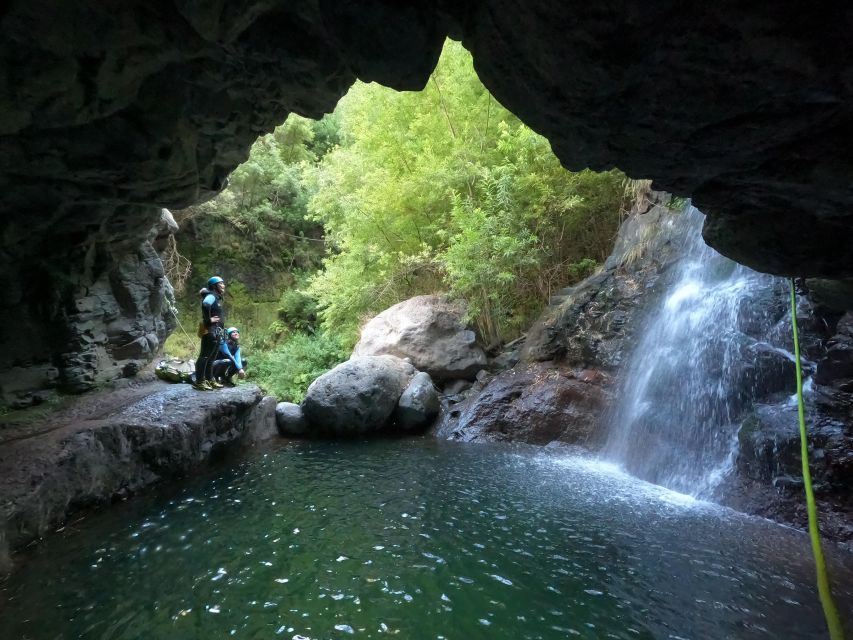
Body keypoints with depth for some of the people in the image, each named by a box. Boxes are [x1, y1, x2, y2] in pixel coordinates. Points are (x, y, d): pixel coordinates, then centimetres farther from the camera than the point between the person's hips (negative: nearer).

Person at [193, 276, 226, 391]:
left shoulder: (217, 297, 20)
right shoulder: (211, 296, -9)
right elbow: (205, 305, -31)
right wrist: (208, 320, -23)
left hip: (216, 332, 10)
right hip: (210, 331, -10)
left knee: (211, 358, 15)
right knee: (204, 357, -9)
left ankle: (209, 380, 22)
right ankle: (199, 382, -8)